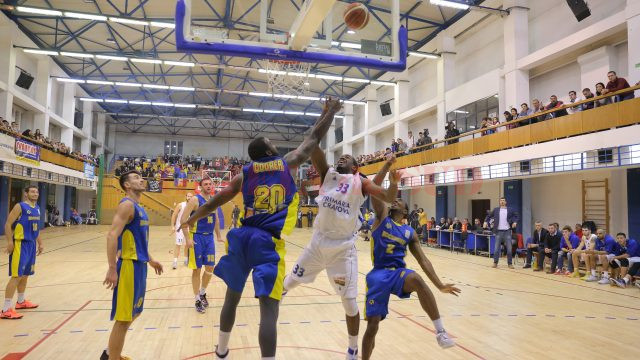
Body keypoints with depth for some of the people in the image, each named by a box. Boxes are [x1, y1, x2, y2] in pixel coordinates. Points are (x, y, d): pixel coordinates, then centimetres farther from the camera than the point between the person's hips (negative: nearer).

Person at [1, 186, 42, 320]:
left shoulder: (37, 208, 12)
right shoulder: (19, 207, -12)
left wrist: (40, 243, 21)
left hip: (32, 244, 8)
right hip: (20, 244, -8)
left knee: (25, 274, 19)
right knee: (16, 276, -11)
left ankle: (21, 301, 34)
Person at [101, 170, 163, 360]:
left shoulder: (139, 207, 16)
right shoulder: (127, 204, -13)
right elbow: (112, 236, -22)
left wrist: (150, 260, 28)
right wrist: (112, 269, -26)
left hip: (139, 265, 10)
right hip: (129, 265, -10)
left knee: (134, 312, 20)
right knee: (123, 318, -2)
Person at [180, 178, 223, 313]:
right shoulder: (195, 200, -11)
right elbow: (183, 219, -16)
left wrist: (218, 236, 18)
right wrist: (188, 239, -21)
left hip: (209, 237, 6)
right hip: (197, 237, -6)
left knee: (210, 268, 9)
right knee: (197, 269, 1)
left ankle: (203, 294, 30)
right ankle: (198, 300, 12)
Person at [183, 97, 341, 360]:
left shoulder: (244, 174, 10)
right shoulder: (288, 164, 4)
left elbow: (214, 202, 17)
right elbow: (314, 138, 14)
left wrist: (191, 220, 34)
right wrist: (329, 112, 30)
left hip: (241, 238, 5)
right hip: (268, 243, -4)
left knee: (232, 296, 22)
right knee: (269, 308, -8)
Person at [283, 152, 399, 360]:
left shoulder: (360, 182, 2)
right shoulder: (327, 174, 8)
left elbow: (388, 198, -9)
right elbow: (315, 152, -5)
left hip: (343, 249, -2)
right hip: (318, 244, 2)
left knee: (350, 302, 4)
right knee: (289, 282, 16)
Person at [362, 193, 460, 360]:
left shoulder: (410, 232, 14)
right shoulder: (382, 217, 7)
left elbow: (423, 260, 12)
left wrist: (440, 285, 5)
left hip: (399, 273, 1)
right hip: (378, 274, -1)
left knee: (416, 279, -35)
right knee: (372, 325, -5)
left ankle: (440, 332, -28)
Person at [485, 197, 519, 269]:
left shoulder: (510, 210, 4)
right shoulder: (496, 210, 5)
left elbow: (517, 216, 7)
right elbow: (489, 216, 13)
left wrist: (515, 222, -10)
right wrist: (486, 221, -4)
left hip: (507, 231, 0)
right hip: (499, 231, 0)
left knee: (509, 248, 1)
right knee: (496, 248, 3)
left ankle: (510, 263, 11)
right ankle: (495, 262, 13)